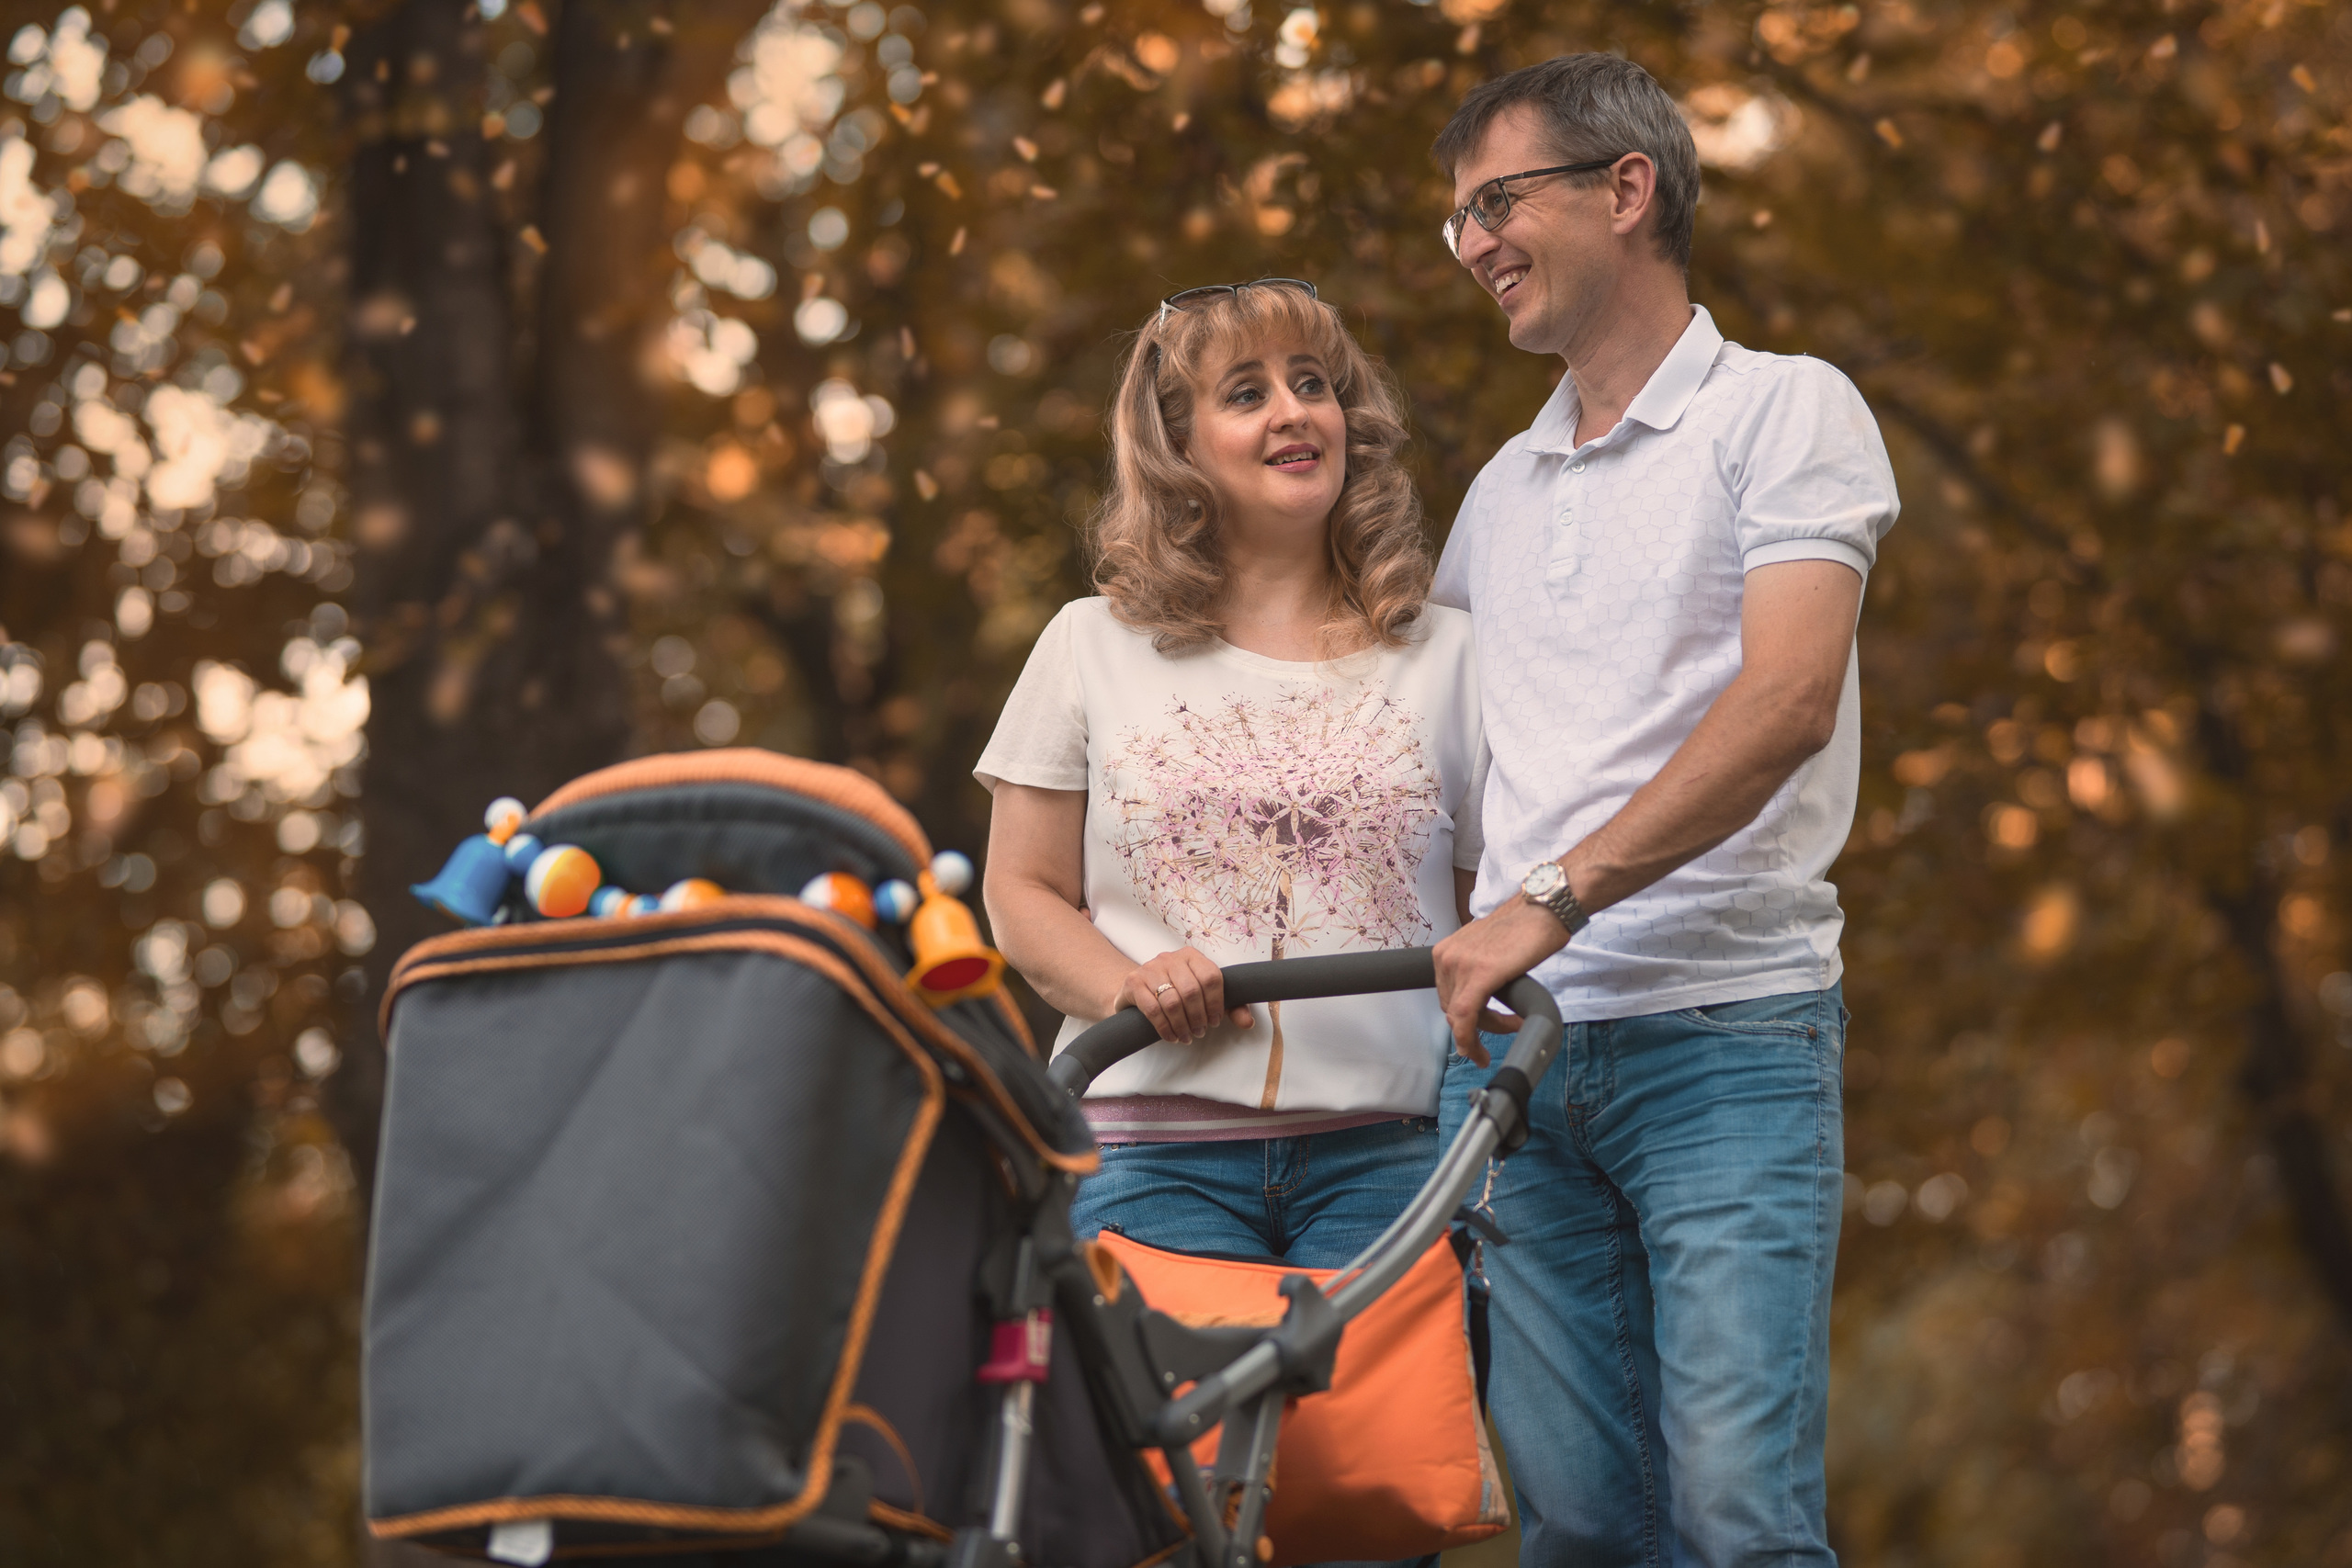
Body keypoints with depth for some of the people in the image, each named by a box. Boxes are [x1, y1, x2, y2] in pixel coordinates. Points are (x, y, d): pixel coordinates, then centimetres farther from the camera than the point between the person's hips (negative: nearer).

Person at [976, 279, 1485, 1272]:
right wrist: (1128, 986, -9)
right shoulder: (1093, 648, 12)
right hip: (1152, 1152, 0)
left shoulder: (1448, 656, 13)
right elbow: (1023, 894, 12)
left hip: (1383, 1152, 0)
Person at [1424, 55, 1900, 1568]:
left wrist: (1555, 900, -21)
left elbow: (1785, 702, -14)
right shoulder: (1504, 486, 20)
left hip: (1725, 1039, -5)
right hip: (1510, 1046, 6)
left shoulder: (1785, 408, 1)